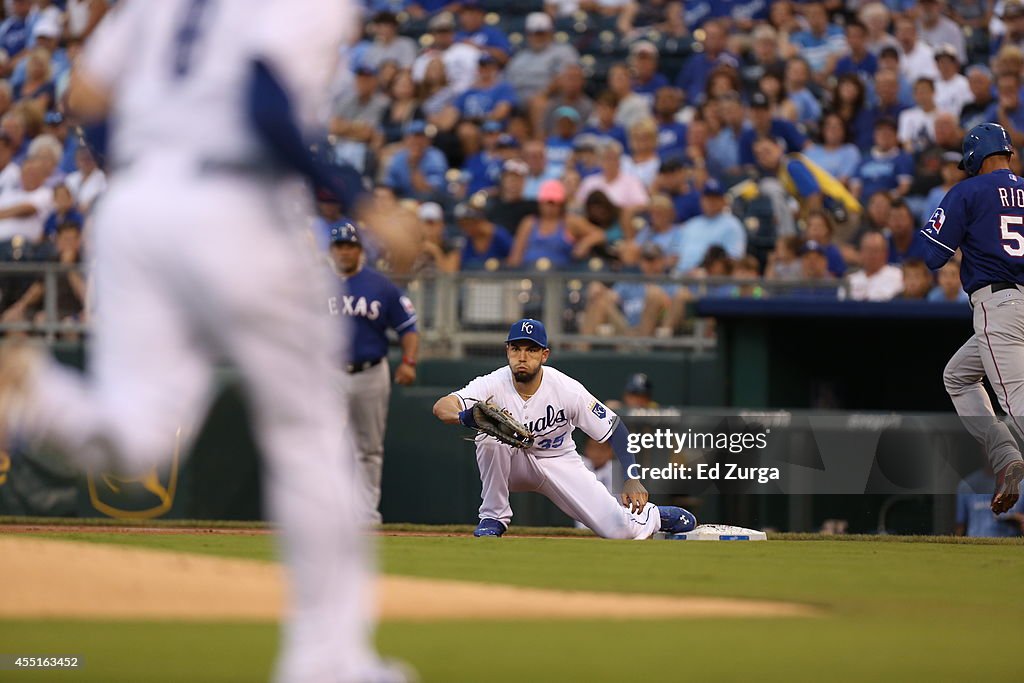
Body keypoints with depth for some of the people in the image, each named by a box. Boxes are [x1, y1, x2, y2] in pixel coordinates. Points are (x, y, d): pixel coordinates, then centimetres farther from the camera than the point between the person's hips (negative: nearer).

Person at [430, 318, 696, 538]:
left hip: (559, 462, 0)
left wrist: (633, 479, -28)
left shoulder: (567, 389, -22)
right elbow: (441, 407, -39)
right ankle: (493, 518, -17)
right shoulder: (493, 385, -24)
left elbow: (614, 429, -15)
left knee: (620, 529, -14)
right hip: (514, 466, 0)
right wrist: (465, 417, -64)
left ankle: (653, 515, 24)